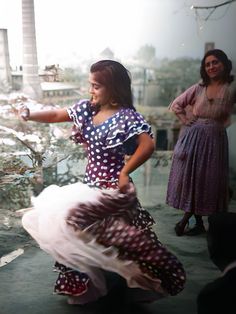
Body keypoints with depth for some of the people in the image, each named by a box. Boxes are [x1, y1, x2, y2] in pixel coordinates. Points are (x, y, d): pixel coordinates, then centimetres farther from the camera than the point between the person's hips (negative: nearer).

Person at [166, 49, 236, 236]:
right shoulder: (199, 88, 3)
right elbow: (176, 105, 12)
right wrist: (186, 121, 2)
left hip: (215, 139, -2)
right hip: (193, 137, 2)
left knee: (209, 181, 2)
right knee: (191, 178, 5)